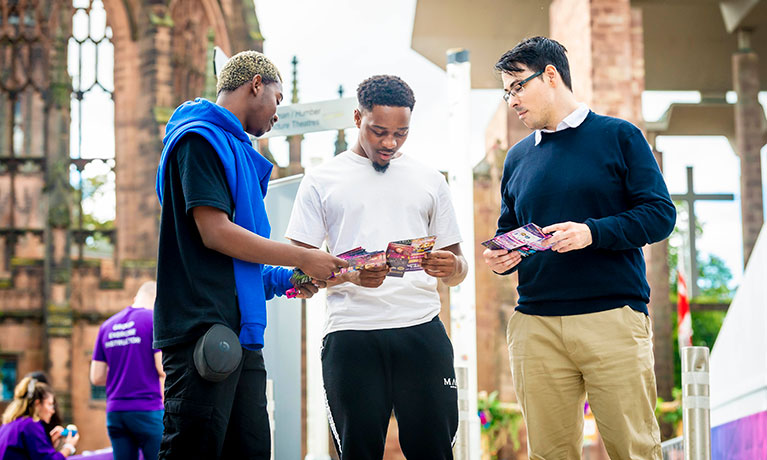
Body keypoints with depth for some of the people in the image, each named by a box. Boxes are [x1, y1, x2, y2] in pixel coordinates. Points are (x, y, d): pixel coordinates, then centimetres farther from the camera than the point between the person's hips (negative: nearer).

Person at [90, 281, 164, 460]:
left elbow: (96, 377, 10)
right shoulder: (154, 320, -4)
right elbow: (162, 369, -10)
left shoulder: (107, 326, 12)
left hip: (115, 412, 5)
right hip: (148, 410, -5)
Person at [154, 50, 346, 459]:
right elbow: (215, 233, -14)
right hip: (204, 330, -10)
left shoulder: (236, 149, 25)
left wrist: (283, 280, 12)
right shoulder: (199, 139, -4)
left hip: (240, 333, 10)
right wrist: (302, 259, -7)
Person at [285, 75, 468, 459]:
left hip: (421, 330, 2)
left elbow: (458, 271, 18)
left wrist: (450, 266, -7)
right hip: (350, 336, -1)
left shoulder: (429, 180, 16)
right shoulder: (321, 181, 10)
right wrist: (350, 274, -15)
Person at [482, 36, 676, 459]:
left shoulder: (618, 136, 4)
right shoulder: (517, 157, 18)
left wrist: (592, 233, -16)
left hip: (613, 317, -4)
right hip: (535, 325, 4)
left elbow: (660, 214, -2)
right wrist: (499, 258, 1)